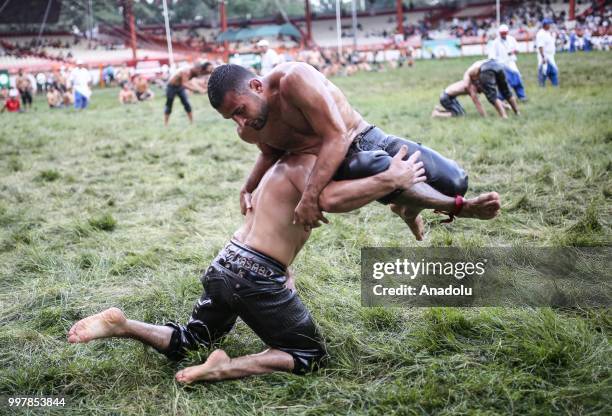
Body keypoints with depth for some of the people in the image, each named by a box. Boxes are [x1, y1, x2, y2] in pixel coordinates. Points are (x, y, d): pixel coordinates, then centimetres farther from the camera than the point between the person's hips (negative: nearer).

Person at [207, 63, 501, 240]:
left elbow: (336, 137, -31)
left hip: (365, 140, -2)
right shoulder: (249, 132, -8)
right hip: (339, 165, 3)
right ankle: (460, 208, -9)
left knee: (455, 181, -11)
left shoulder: (294, 79, -29)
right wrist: (247, 189, 0)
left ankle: (408, 209, 22)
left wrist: (309, 197, -36)